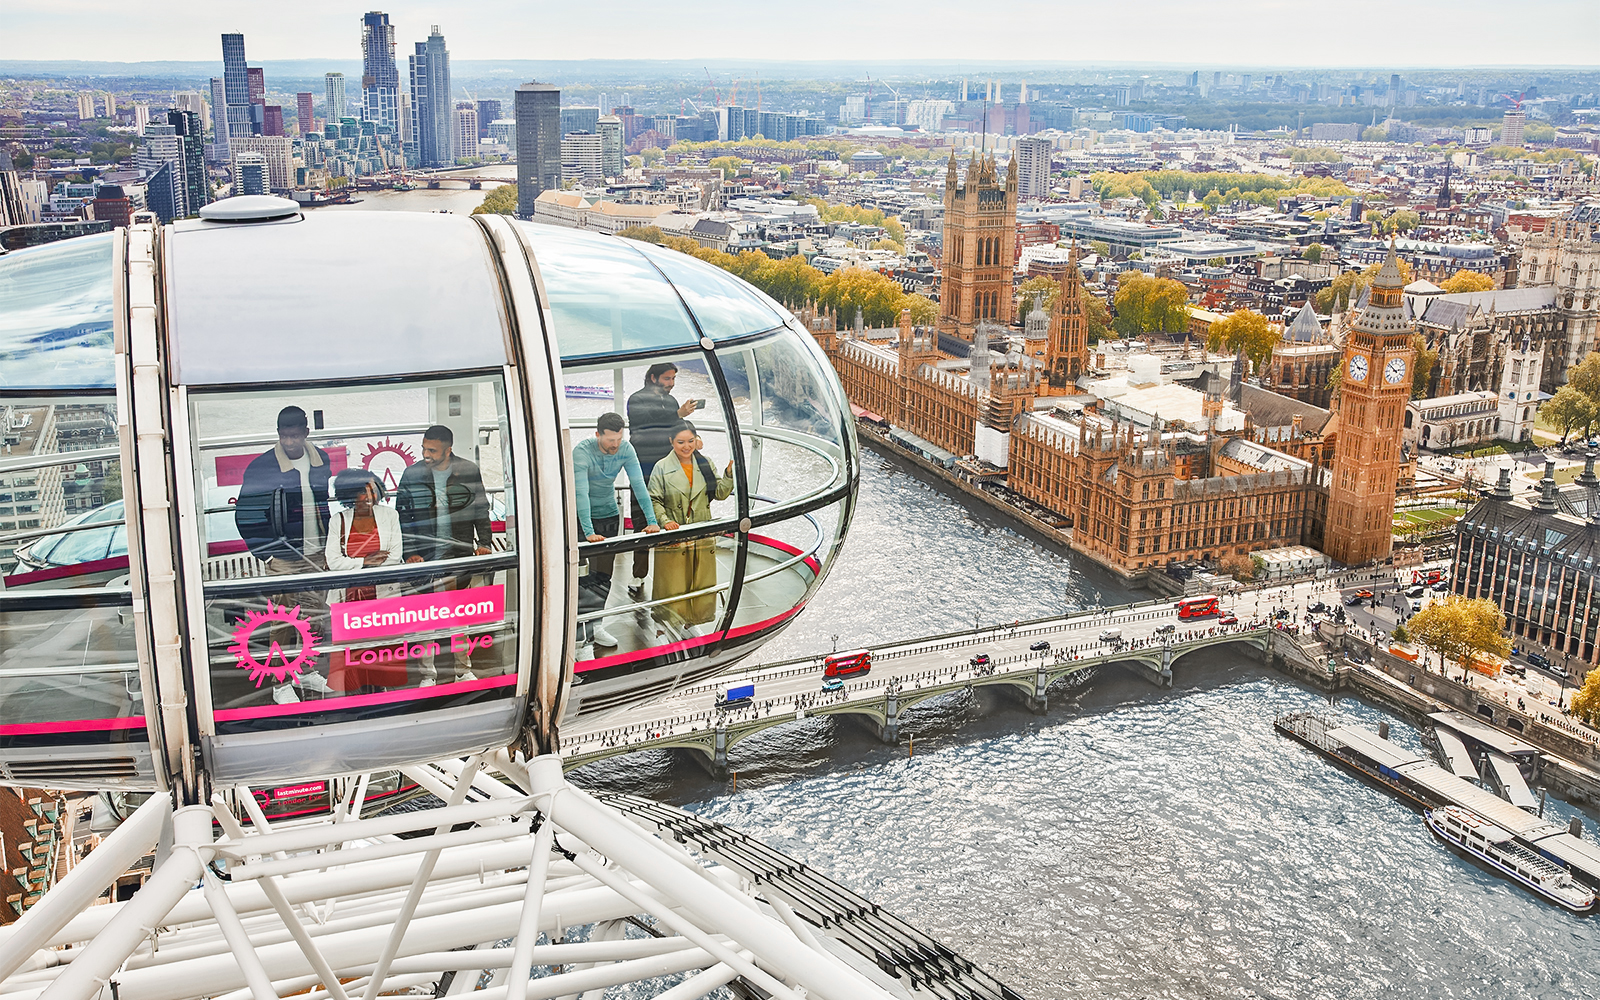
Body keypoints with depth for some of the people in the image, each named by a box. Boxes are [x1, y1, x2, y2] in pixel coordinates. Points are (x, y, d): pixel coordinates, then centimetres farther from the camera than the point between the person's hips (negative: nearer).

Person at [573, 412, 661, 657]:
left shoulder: (626, 450, -11)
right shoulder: (581, 451, -25)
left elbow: (639, 485, -13)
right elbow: (581, 493, -30)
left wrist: (651, 521, -21)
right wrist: (589, 532, -37)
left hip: (609, 515, 5)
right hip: (582, 517, -5)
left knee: (603, 576, 10)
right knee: (584, 577, -9)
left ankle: (595, 626, 24)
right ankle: (582, 638, -10)